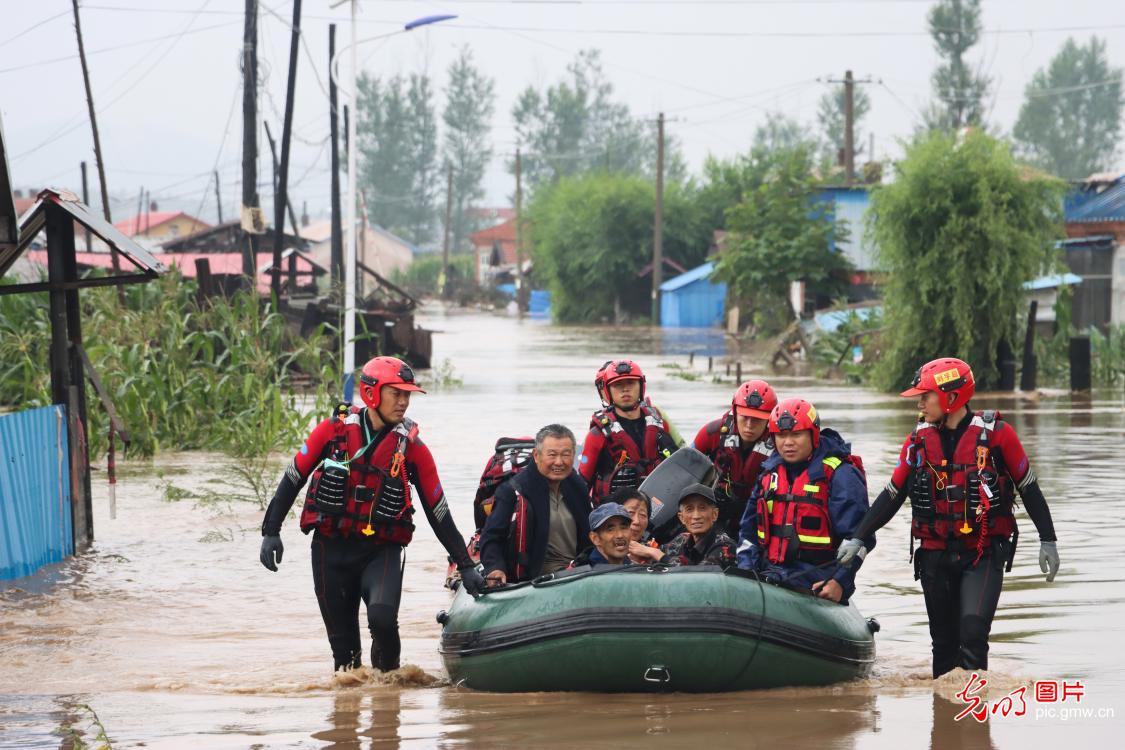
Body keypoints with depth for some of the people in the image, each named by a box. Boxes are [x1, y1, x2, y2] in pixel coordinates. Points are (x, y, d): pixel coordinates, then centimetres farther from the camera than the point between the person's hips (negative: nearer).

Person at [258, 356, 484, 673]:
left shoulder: (413, 449, -3)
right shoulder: (334, 430, -4)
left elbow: (439, 513, 3)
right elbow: (293, 477, 4)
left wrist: (465, 566, 4)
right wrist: (271, 532, 1)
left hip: (381, 552, -1)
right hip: (331, 550, 1)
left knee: (382, 618, -25)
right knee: (342, 642, 4)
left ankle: (387, 674, 3)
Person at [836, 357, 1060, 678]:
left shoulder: (996, 434, -7)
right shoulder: (919, 441, 4)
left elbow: (1028, 488, 1)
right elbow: (892, 495, 9)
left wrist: (1048, 540, 2)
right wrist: (858, 538, 2)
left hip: (983, 556, -4)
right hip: (936, 557, 4)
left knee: (973, 631, -20)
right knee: (944, 643, 9)